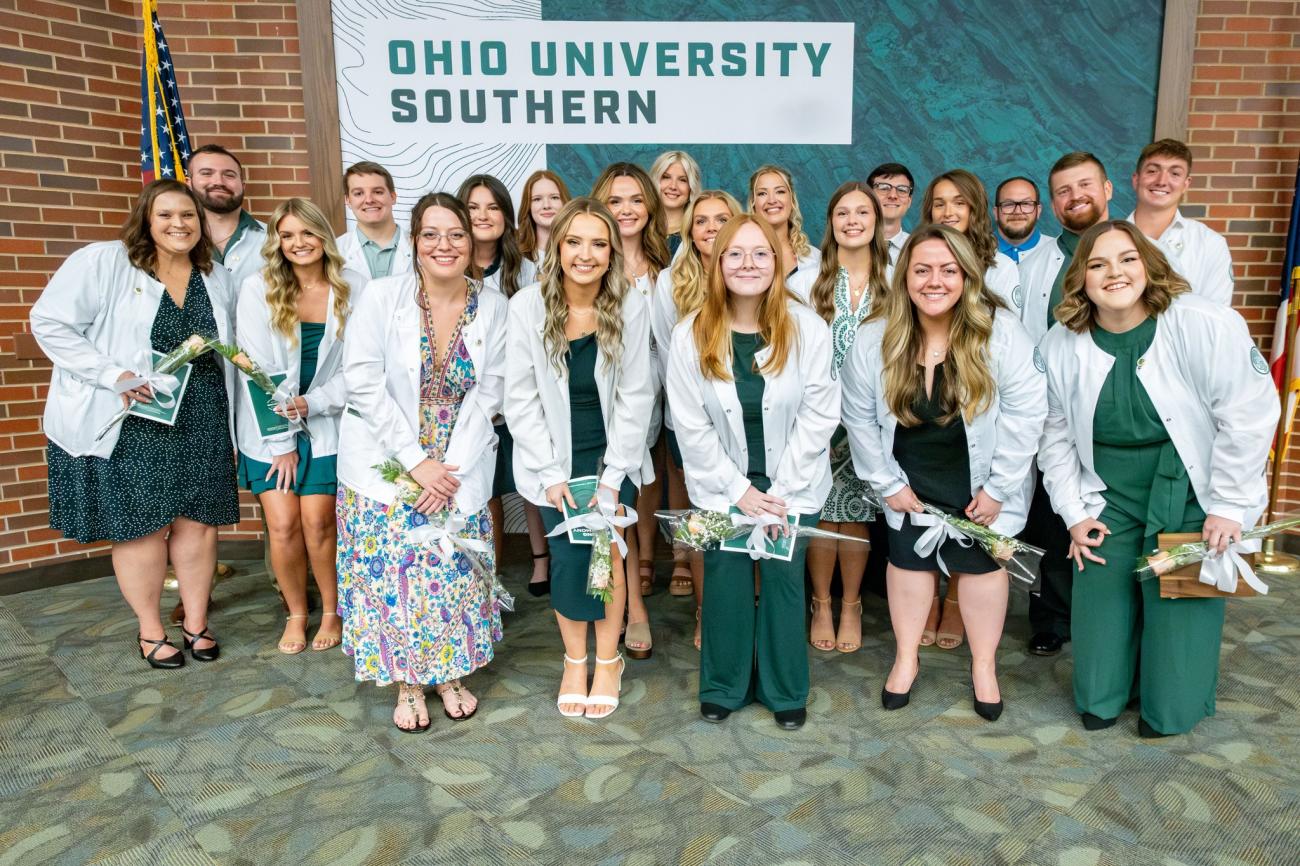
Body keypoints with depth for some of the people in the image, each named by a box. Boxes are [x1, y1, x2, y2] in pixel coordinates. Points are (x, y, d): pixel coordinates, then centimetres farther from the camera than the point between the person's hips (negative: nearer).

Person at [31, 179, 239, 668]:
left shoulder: (218, 279, 10)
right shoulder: (103, 262, -7)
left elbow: (230, 346, 21)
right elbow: (51, 322, -11)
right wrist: (113, 375, -18)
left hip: (200, 427, 4)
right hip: (130, 427, -4)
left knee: (198, 521, 9)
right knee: (142, 528, 5)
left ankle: (195, 622, 25)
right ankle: (150, 629, 23)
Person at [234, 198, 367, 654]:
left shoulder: (353, 289, -3)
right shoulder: (259, 290, -5)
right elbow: (258, 368, -7)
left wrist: (313, 403, -13)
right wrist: (281, 441, -8)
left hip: (325, 424, 0)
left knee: (317, 522, -4)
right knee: (282, 525, -2)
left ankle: (331, 612, 19)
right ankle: (296, 614, 20)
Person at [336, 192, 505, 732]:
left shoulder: (493, 308, -3)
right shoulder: (381, 297, -9)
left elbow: (488, 394, -4)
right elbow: (364, 384, -13)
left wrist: (450, 467, -12)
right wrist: (416, 462, -16)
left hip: (459, 468, 2)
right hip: (386, 462, -1)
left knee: (454, 568, 5)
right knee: (393, 568, 1)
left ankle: (450, 674, 27)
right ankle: (407, 683, 21)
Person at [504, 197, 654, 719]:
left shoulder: (630, 309, -8)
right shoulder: (527, 306, -9)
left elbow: (635, 396, -5)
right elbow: (521, 398, -6)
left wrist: (613, 474, -10)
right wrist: (551, 474, -10)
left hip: (613, 454, 0)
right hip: (553, 456, 0)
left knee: (606, 552, -7)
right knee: (568, 556, -5)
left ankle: (608, 661, 16)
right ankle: (575, 661, 19)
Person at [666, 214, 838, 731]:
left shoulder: (808, 329, -10)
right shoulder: (690, 335, -9)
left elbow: (818, 417, -8)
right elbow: (690, 426, -7)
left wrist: (780, 491, -11)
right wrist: (739, 490, -9)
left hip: (792, 485, 0)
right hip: (721, 486, 0)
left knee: (784, 580, 3)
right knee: (725, 582, 3)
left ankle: (786, 691, 25)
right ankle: (723, 687, 25)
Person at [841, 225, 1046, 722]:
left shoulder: (999, 331, -21)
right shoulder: (875, 339, -15)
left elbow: (1026, 410, -17)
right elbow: (859, 418, -6)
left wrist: (998, 486, -15)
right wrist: (887, 483, -5)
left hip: (977, 479, -1)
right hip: (911, 480, 2)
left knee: (981, 563, 10)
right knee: (909, 559, 12)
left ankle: (984, 665, 30)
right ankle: (906, 658, 32)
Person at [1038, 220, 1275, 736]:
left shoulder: (1206, 325, -15)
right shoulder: (1062, 345, -5)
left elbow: (1249, 417, -12)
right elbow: (1056, 435, 3)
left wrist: (1229, 506, -10)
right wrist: (1074, 513, 2)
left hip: (1189, 499, -2)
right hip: (1109, 499, 3)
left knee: (1179, 613, 3)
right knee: (1099, 611, 5)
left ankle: (1169, 710, 32)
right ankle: (1101, 698, 35)